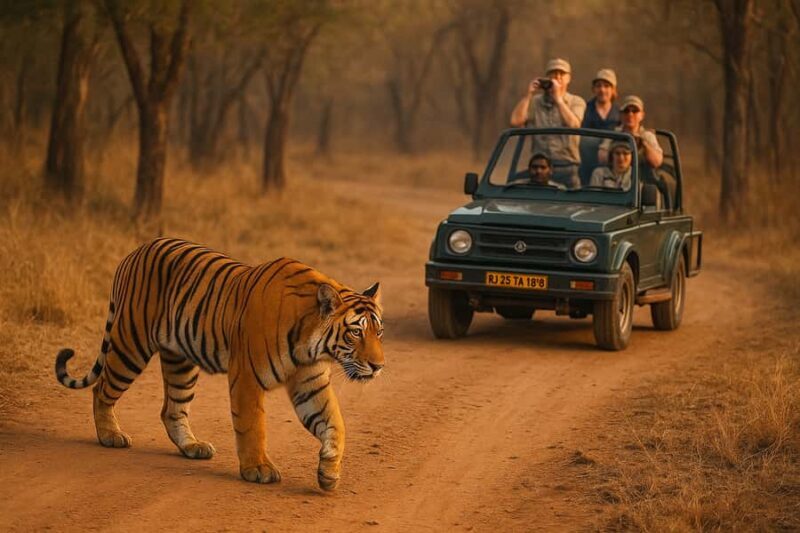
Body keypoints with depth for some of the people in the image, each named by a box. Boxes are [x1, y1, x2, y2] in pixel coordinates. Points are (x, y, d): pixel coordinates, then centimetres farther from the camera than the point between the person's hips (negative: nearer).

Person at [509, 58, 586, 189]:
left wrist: (558, 98, -10)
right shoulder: (535, 102, 10)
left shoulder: (577, 102, 7)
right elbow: (515, 121, -4)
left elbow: (573, 125, -13)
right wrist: (528, 94, -2)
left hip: (567, 167, -1)